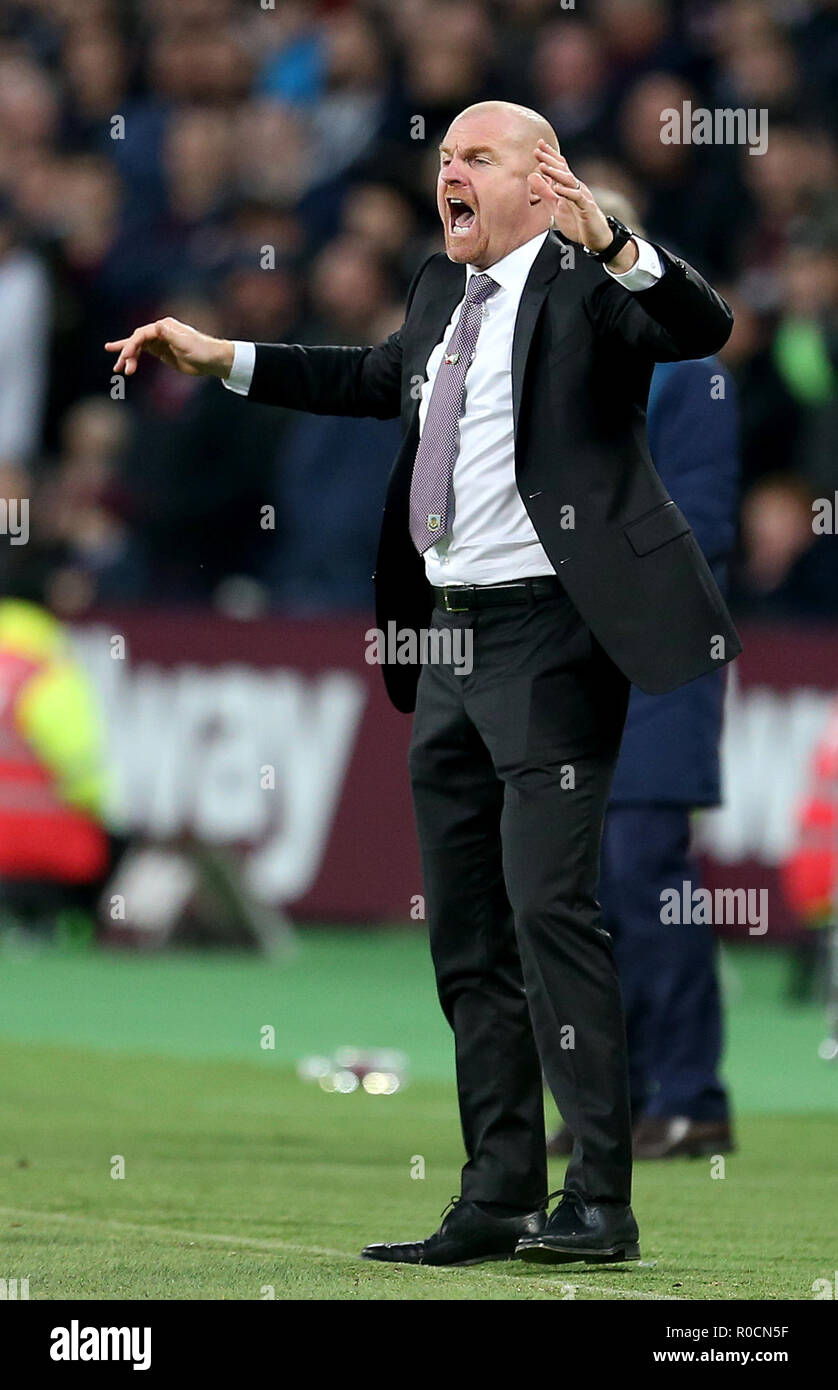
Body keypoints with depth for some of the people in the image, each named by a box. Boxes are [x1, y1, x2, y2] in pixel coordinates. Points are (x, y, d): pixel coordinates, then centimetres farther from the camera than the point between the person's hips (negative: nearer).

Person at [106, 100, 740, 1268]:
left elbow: (704, 328, -25)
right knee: (465, 934, 10)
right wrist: (221, 359, 35)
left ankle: (601, 1203, -12)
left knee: (550, 909, -14)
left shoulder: (587, 282, -8)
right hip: (450, 641, 9)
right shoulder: (440, 295, 15)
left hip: (550, 634, -9)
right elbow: (376, 380, 34)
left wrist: (612, 243, -41)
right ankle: (498, 1201, 16)